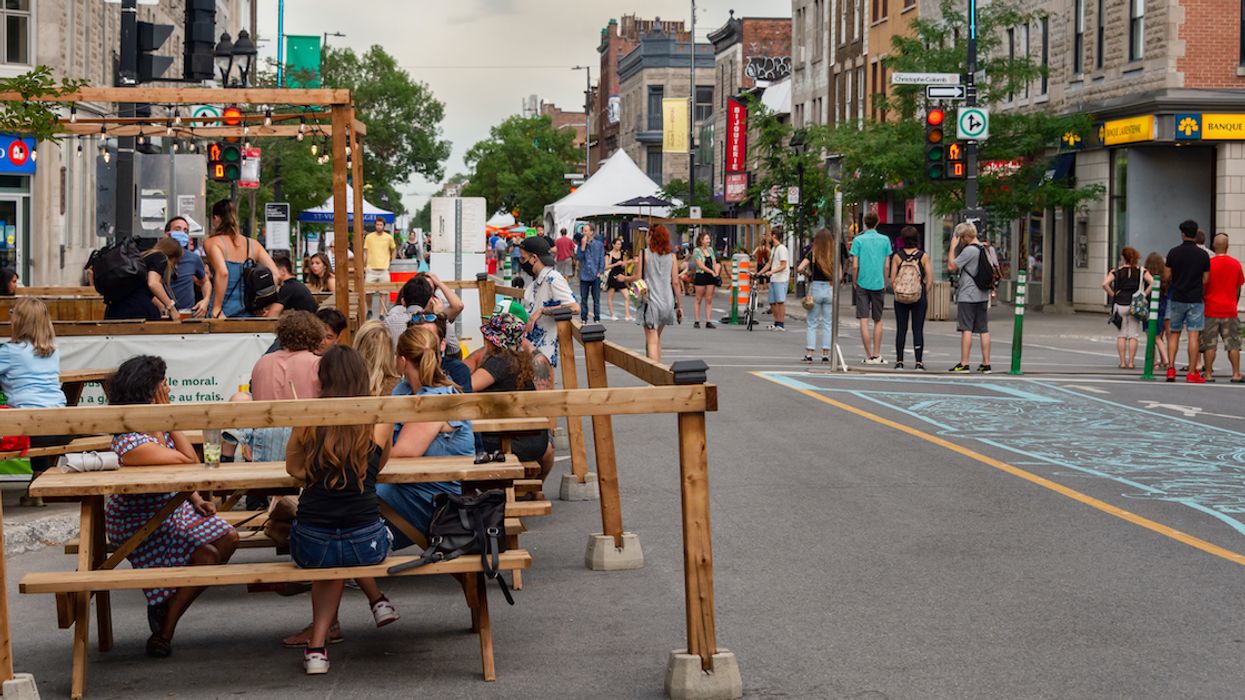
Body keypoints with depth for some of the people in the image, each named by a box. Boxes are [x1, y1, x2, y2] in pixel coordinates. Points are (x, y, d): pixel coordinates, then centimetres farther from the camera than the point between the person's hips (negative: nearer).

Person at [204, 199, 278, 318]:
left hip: (223, 314, -5)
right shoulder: (253, 244, 12)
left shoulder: (212, 242, -2)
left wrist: (216, 309, -17)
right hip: (249, 314, 5)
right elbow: (274, 274, 4)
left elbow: (222, 273, -19)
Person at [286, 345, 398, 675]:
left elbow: (293, 468, 16)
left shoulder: (308, 420, -1)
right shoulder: (380, 420, -1)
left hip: (310, 546, 0)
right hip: (366, 545, 1)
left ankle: (318, 646, 24)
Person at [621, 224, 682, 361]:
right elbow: (675, 282, 2)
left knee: (652, 341, -5)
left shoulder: (644, 253, -6)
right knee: (657, 338, 21)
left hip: (650, 302, -4)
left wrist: (624, 278, 14)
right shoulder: (671, 255, 4)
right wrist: (679, 305, 8)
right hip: (667, 302, 4)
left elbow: (638, 278, -6)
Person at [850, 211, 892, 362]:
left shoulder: (858, 240, -3)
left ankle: (869, 356, -3)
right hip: (878, 284, 2)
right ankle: (877, 354, 11)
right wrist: (885, 284, 13)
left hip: (863, 284, -2)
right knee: (878, 321, 13)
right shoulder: (885, 240, 2)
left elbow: (855, 266, -6)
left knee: (864, 321, 0)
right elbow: (886, 266, 3)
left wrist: (854, 283, 7)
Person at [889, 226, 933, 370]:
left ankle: (899, 361, 7)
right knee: (918, 330, 3)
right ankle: (919, 362, 1)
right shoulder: (923, 256, -2)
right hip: (919, 297, 0)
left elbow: (892, 279, -4)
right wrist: (926, 295, 7)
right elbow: (930, 280, -4)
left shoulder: (897, 257, -2)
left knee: (901, 329, 7)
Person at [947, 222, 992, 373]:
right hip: (983, 296, 8)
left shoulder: (969, 250, -14)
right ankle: (986, 363, 7)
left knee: (966, 329, -6)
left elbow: (951, 266, -13)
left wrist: (953, 246, -7)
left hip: (967, 297, -8)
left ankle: (964, 364, -7)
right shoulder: (986, 249, 12)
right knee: (984, 330, 6)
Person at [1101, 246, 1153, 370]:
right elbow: (1152, 282, -11)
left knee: (1121, 335, 7)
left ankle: (1122, 362, 5)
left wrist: (1113, 295, -2)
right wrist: (1144, 295, -4)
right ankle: (1131, 362, 3)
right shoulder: (1142, 271, 1)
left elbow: (1105, 284, -13)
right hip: (1135, 306, 0)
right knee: (1133, 335, 5)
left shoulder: (1116, 272, -1)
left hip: (1120, 305, 0)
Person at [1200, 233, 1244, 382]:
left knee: (1209, 345, 2)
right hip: (1230, 310, 2)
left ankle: (1208, 374, 1)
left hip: (1211, 310, -2)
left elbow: (1203, 287, -5)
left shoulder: (1209, 263, -9)